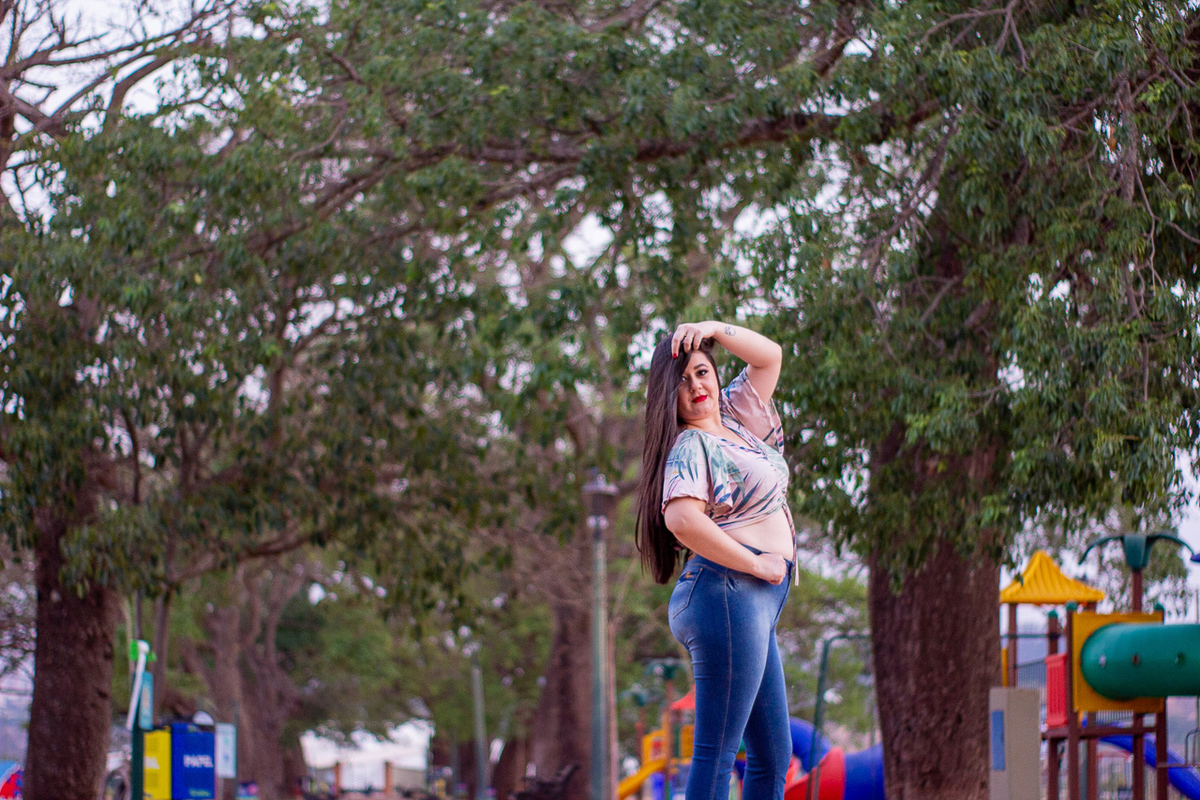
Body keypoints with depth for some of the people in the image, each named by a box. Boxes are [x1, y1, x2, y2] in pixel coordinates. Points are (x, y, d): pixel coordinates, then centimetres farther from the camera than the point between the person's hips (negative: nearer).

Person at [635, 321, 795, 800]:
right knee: (717, 752, -13)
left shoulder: (734, 417, 18)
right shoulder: (690, 446, -7)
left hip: (757, 604, 10)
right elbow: (682, 519, -23)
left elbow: (769, 357, 24)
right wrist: (756, 563, -16)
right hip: (728, 593, -10)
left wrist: (714, 330, 8)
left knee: (773, 757, 9)